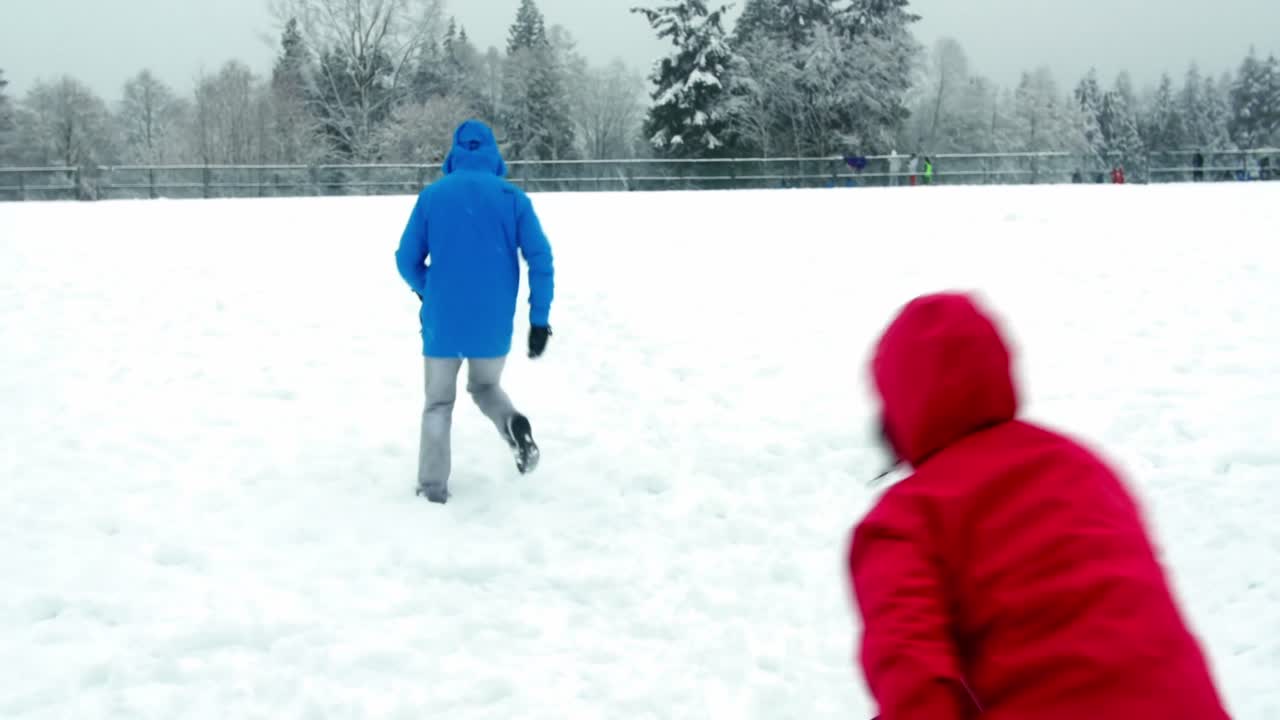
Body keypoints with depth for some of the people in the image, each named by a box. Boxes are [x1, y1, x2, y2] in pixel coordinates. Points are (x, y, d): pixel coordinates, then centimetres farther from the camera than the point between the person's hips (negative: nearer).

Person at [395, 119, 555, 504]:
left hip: (442, 322, 0)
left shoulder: (432, 195, -1)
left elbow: (407, 260, 2)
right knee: (486, 386, 24)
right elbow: (541, 258, -8)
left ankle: (433, 484, 7)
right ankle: (513, 422, -7)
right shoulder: (513, 197, -1)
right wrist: (540, 318, -3)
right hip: (493, 324, 1)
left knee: (439, 402, 16)